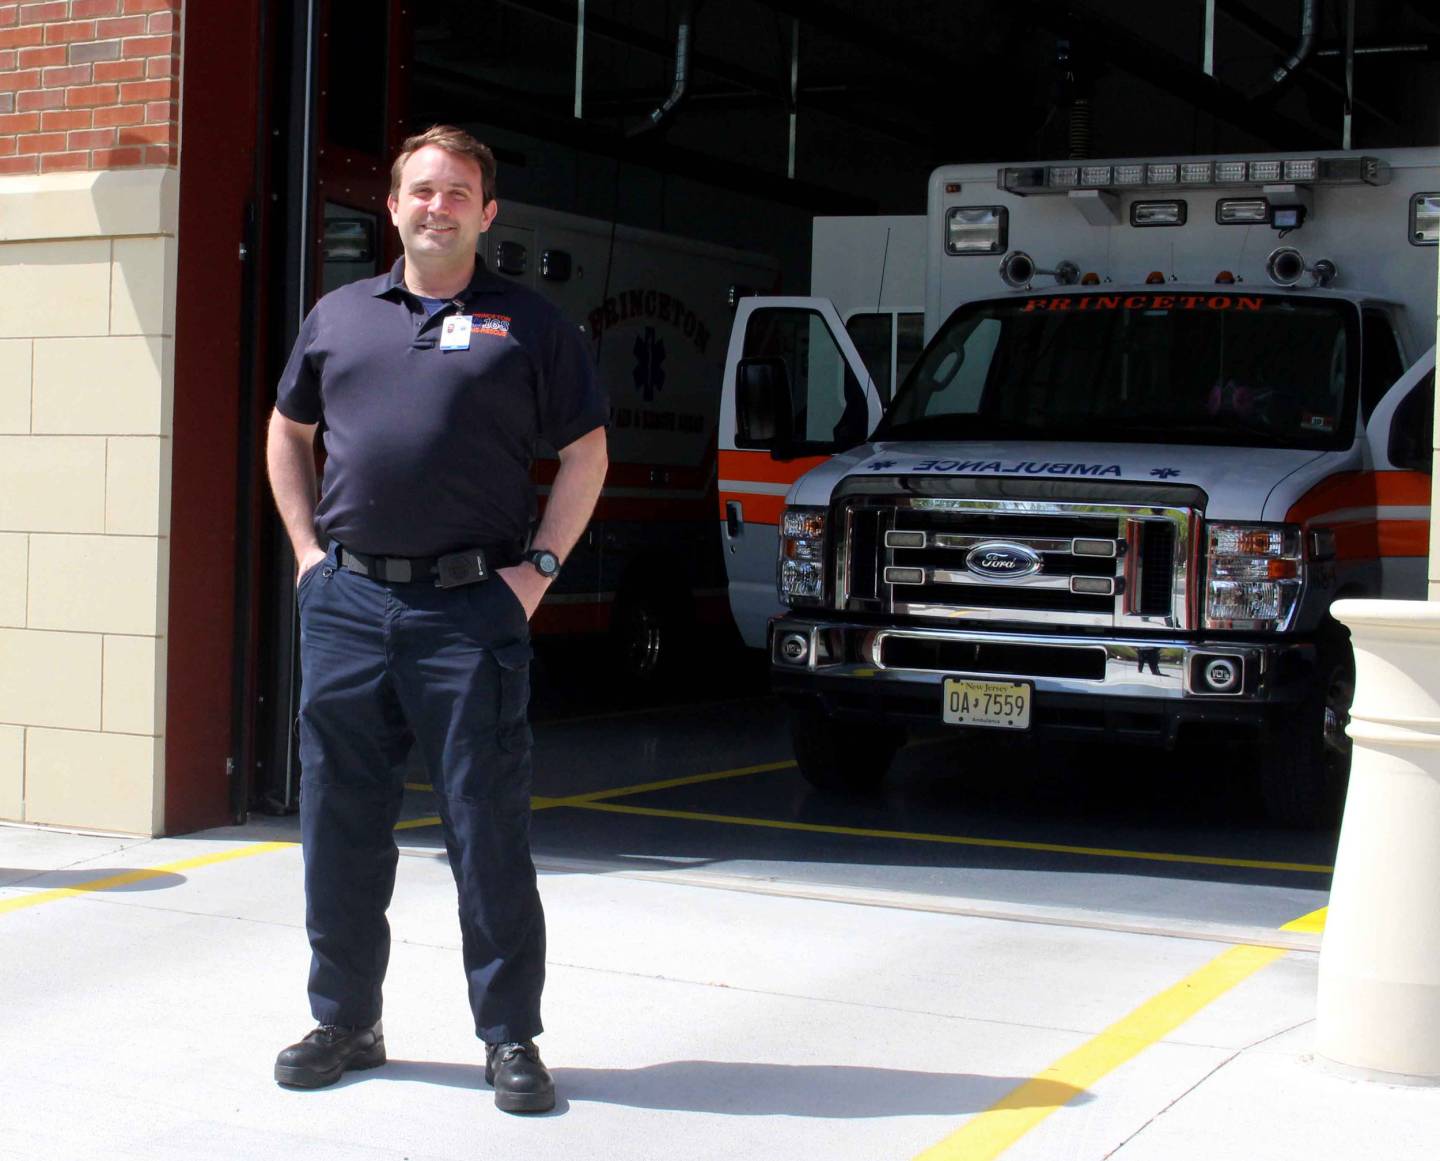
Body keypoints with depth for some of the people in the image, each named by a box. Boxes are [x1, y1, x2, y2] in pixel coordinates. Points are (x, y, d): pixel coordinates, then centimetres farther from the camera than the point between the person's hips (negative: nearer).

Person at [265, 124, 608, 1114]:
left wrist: (540, 565, -3)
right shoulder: (340, 316, 13)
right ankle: (345, 1022, 23)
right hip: (346, 602, 4)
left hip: (471, 609, -3)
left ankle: (512, 1038, 9)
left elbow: (586, 453, 5)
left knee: (489, 829, -1)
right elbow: (288, 431, 23)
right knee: (339, 827, 9)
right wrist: (307, 548, 11)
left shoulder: (526, 324, 4)